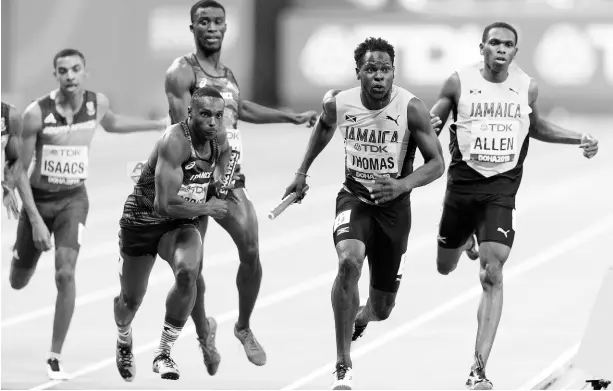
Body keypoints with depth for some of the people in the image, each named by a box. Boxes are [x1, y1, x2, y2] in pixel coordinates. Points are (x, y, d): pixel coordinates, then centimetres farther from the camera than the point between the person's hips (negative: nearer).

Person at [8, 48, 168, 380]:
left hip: (74, 199, 1)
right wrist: (35, 219, -16)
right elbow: (21, 168, -12)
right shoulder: (37, 113, -19)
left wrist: (159, 125, 18)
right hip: (39, 198, -1)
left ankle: (55, 357, -9)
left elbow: (111, 123, 19)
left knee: (65, 274, -19)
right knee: (18, 282, 14)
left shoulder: (97, 103, -7)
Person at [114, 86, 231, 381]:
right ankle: (124, 341, 49)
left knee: (188, 272, -28)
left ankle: (164, 352, -13)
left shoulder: (220, 140, -6)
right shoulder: (175, 141, -29)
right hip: (142, 220, -4)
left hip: (182, 223, 4)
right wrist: (207, 208, -20)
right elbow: (165, 204, -34)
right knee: (131, 299, 11)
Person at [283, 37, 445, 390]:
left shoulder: (411, 108, -19)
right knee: (349, 261, -33)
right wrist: (302, 172, 19)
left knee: (382, 309, 9)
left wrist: (403, 185, -33)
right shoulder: (339, 104, -11)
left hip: (394, 205, 0)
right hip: (354, 198, 0)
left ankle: (362, 315, 53)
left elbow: (437, 163, -16)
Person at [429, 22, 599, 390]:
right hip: (462, 183, 1)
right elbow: (432, 120, 7)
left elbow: (535, 126, 21)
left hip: (501, 190, -1)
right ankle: (469, 237, 57)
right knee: (445, 267, 18)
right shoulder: (459, 83, -4)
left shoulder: (527, 87, 2)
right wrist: (428, 125, -17)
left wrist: (578, 138, 12)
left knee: (492, 275, -14)